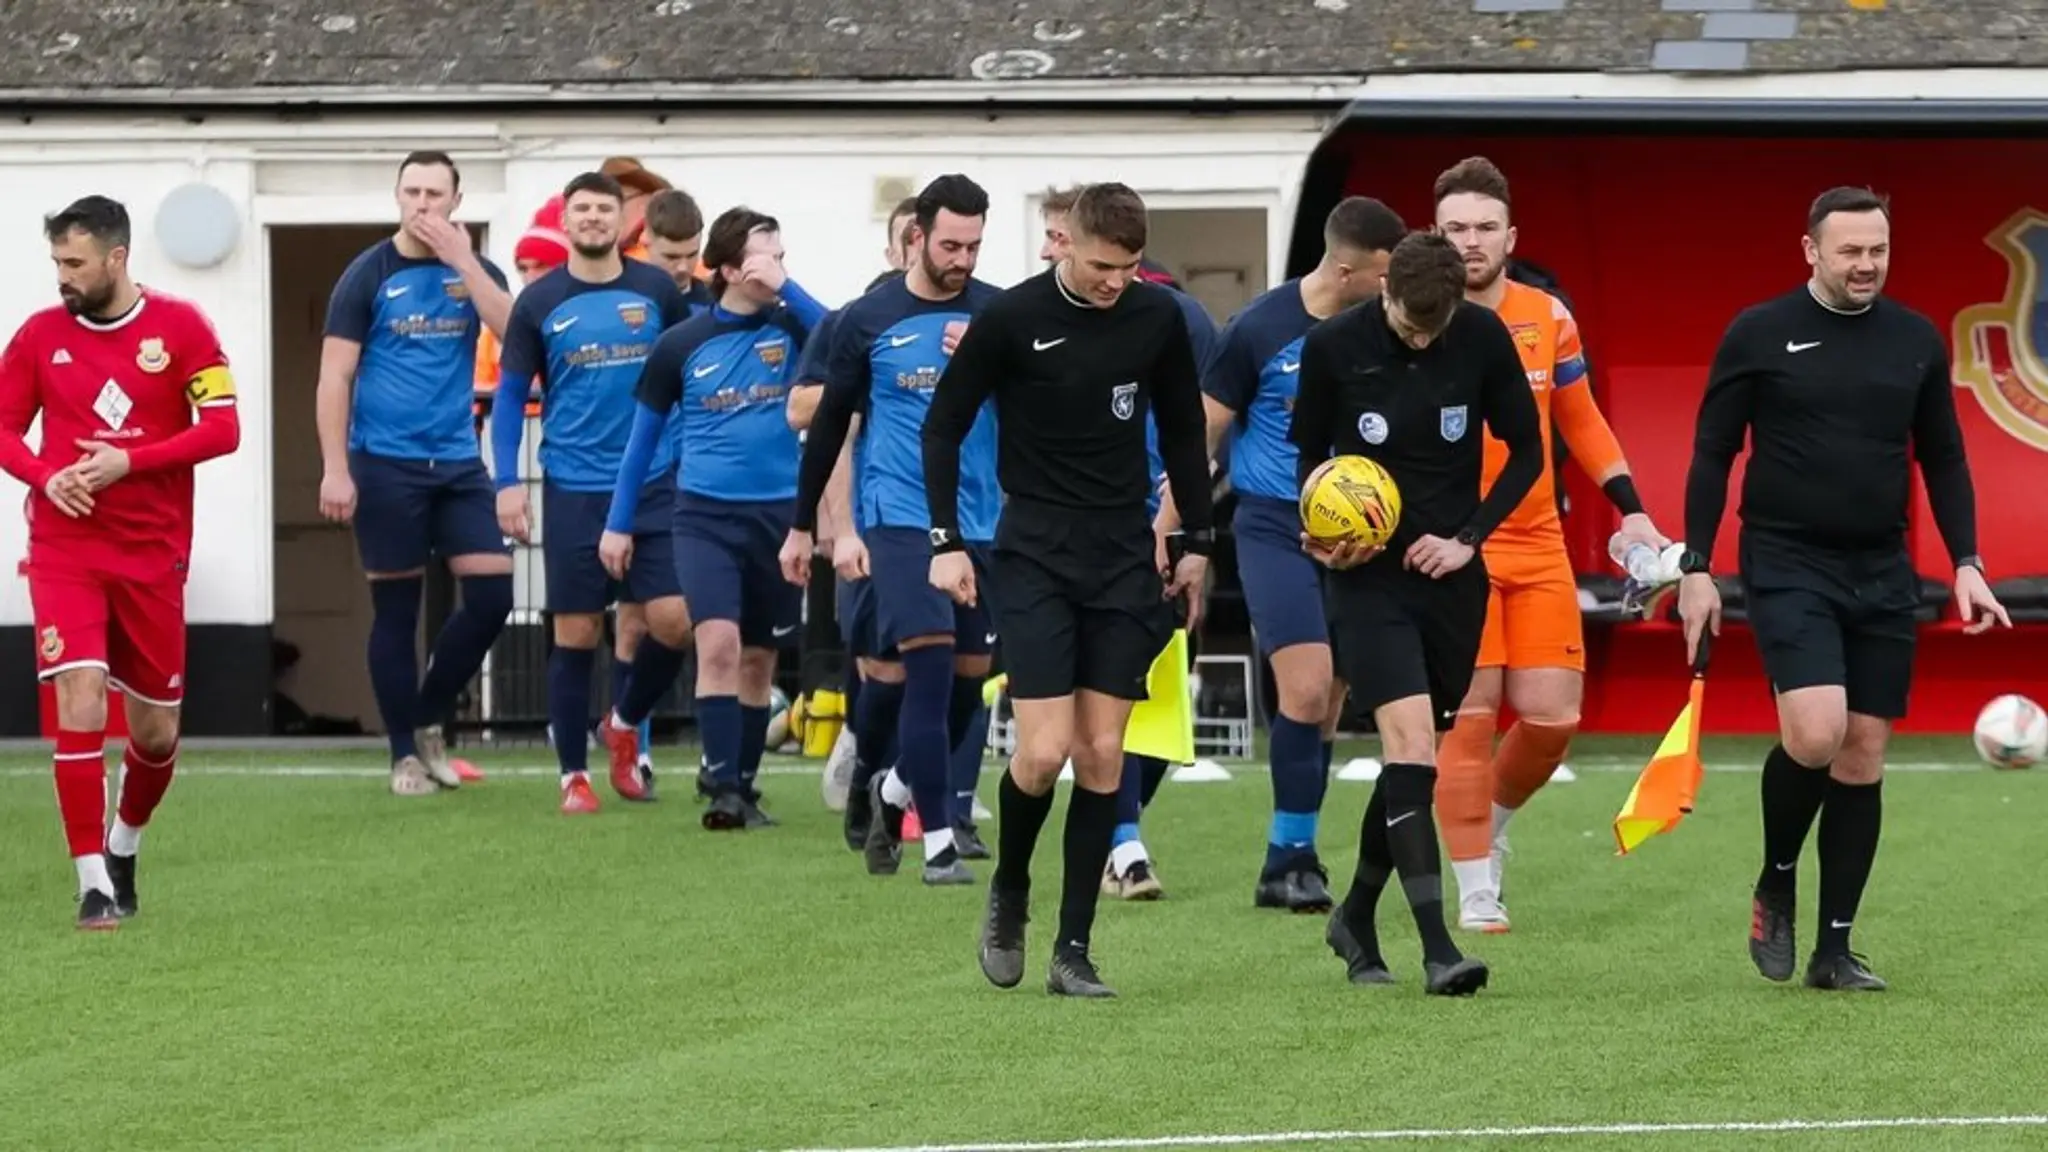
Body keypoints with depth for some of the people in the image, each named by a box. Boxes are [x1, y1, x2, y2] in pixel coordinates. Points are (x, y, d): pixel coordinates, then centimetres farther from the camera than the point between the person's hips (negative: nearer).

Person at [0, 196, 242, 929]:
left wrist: (128, 462, -18)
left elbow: (222, 428, -7)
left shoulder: (180, 327, -3)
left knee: (155, 728, 8)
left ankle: (124, 847, 37)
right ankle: (93, 882, -11)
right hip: (65, 548, 0)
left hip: (153, 557, 0)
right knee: (81, 701, -16)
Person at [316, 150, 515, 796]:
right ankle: (405, 754, 11)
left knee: (492, 596, -4)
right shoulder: (369, 276, -2)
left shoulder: (473, 270, 8)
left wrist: (463, 261, -15)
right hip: (386, 467, -3)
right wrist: (335, 470, -12)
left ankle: (429, 720, 15)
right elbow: (335, 376, -5)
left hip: (457, 462, 3)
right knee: (396, 611, 1)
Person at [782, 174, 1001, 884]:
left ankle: (899, 788, 33)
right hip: (902, 519, -3)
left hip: (982, 524, 3)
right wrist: (802, 527, 10)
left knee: (970, 676, 8)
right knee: (930, 666, -14)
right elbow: (830, 425, 8)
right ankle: (939, 840, -12)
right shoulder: (868, 320, 0)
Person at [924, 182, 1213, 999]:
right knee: (1044, 751, -12)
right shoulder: (1010, 319, -8)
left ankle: (1073, 952, 5)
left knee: (1102, 756, 0)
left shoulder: (1158, 318, 1)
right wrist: (946, 543, -4)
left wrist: (1198, 544, 15)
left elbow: (1182, 432, 15)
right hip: (1034, 556, -3)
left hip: (1124, 561, 3)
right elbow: (943, 427, 1)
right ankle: (1008, 894, 16)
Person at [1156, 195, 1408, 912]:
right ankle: (1293, 857, -8)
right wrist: (1161, 535, -4)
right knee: (1307, 690, -17)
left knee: (1326, 709, 5)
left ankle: (1288, 863, 14)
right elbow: (1201, 435, -1)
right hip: (1275, 530, -4)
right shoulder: (1260, 330, -7)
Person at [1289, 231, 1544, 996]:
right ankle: (1438, 949, -20)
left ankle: (1356, 918, 32)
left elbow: (1526, 451, 4)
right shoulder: (1333, 347, -9)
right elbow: (1309, 453, 6)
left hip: (1450, 574, 3)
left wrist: (1468, 539, -5)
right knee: (1410, 742, -17)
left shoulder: (1484, 339, -6)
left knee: (1414, 758, 11)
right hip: (1368, 576, -3)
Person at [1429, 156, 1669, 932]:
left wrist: (1630, 511, 9)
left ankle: (1489, 823, 30)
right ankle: (1476, 892, -1)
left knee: (1553, 715, 1)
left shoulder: (1548, 318, 5)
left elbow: (1582, 422, 17)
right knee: (1469, 715, -9)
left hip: (1538, 547, 4)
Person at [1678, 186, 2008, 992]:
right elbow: (1713, 452, 1)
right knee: (1815, 734, -21)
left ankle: (1834, 949, 10)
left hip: (1881, 573, 4)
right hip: (1788, 565, -4)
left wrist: (1966, 563, 4)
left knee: (1864, 753, 2)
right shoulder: (1759, 335, -3)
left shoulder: (1917, 341, 6)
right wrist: (1696, 568, -3)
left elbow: (1943, 458, 13)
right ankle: (1776, 881, 7)